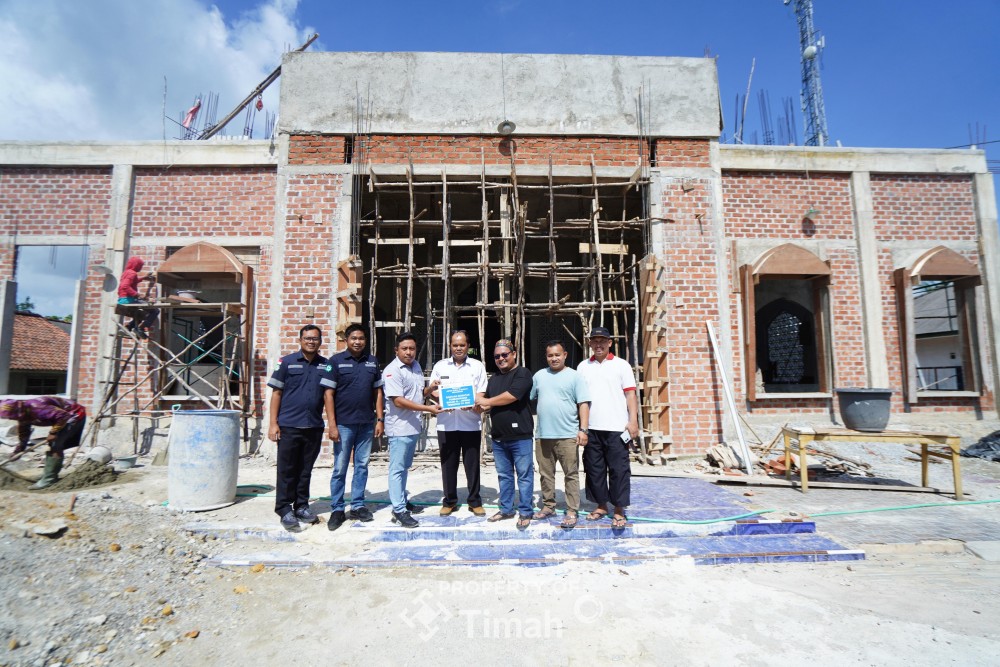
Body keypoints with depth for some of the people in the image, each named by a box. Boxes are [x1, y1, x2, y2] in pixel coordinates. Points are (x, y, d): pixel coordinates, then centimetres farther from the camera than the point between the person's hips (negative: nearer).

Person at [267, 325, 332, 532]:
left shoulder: (326, 365, 6)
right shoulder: (286, 362, 0)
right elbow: (276, 393, 0)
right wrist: (273, 424, -5)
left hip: (314, 427, 3)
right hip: (289, 426, -3)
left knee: (305, 470, 13)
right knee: (287, 470, 4)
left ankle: (301, 506, 25)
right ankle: (284, 510, 14)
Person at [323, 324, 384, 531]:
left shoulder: (372, 362, 8)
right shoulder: (336, 361, -2)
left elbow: (378, 392, 11)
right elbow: (329, 394, -6)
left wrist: (380, 419, 4)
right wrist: (332, 424, -12)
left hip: (367, 424, 4)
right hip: (344, 423, -3)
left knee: (362, 466, 10)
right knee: (340, 468, 3)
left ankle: (358, 506, 21)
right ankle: (337, 509, 14)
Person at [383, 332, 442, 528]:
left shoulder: (416, 366, 10)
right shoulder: (392, 371, -16)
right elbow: (398, 401, -22)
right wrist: (428, 408, -23)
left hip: (413, 426, 8)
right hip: (400, 428, -8)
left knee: (404, 467, 19)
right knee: (397, 469, -2)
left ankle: (402, 501, 31)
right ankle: (399, 511, 4)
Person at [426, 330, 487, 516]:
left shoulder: (477, 366, 5)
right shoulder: (440, 366, 8)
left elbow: (482, 393, 2)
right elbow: (432, 391, 9)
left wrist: (473, 405, -18)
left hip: (470, 423, -1)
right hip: (446, 423, 1)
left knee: (472, 464, 6)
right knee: (448, 464, 9)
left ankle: (475, 501, 20)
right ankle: (449, 501, 24)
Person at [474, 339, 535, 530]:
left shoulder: (522, 373, -7)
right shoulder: (494, 379, 18)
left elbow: (511, 395, -19)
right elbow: (487, 401, 24)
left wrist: (487, 401, -8)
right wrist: (481, 406, 1)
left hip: (519, 436, -7)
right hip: (498, 436, 7)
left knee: (524, 475, 1)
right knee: (504, 475, 15)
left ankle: (525, 512, 11)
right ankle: (506, 509, 27)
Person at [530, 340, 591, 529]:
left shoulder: (575, 376, -1)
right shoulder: (539, 376, 11)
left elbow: (583, 404, -5)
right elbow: (529, 399, 19)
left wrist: (583, 430, -12)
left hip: (568, 435, -4)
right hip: (543, 435, 4)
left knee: (571, 475, 1)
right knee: (546, 474, 13)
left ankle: (572, 511, 9)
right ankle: (548, 506, 27)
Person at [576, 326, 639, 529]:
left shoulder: (621, 365, 2)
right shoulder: (583, 366, 10)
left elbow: (630, 394, -1)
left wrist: (633, 421, -9)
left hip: (616, 428, -3)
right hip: (591, 428, 3)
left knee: (619, 470, 2)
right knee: (594, 469, 10)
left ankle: (619, 511, 13)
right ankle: (601, 506, 24)